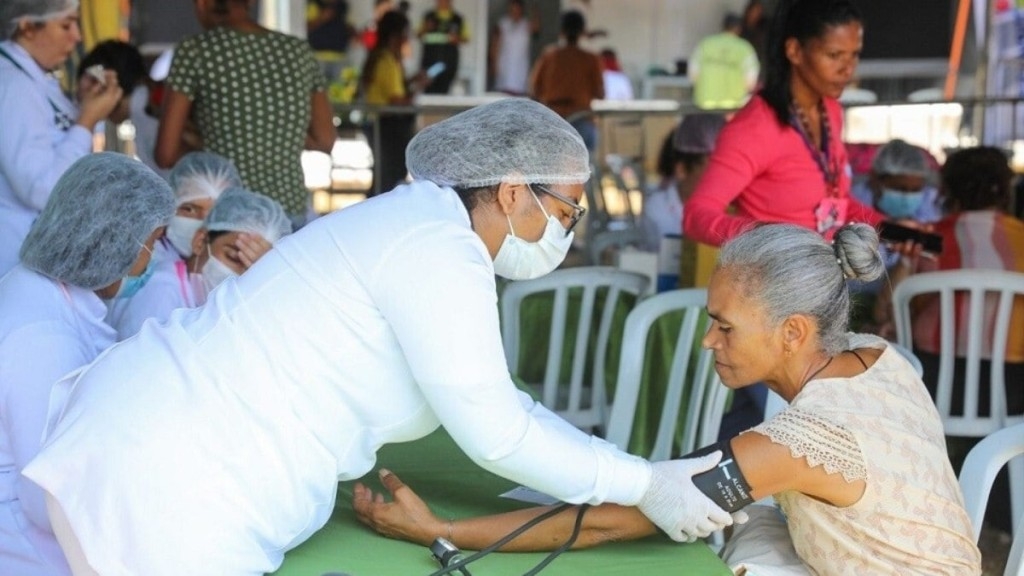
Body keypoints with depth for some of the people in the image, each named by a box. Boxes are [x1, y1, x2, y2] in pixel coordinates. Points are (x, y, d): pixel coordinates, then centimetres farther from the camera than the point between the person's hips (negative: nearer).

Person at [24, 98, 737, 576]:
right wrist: (642, 485, -5)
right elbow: (493, 433, -15)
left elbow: (497, 402, 16)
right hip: (165, 484, -10)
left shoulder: (420, 226, 14)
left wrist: (648, 475, 14)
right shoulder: (441, 248, -16)